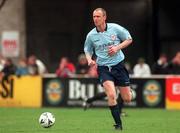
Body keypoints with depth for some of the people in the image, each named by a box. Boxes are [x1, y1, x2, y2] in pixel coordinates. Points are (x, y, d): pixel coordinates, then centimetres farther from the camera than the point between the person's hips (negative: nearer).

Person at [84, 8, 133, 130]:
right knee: (111, 95, -23)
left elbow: (129, 39, 5)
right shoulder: (91, 35, -3)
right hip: (103, 68, -1)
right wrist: (89, 60, -9)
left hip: (118, 65, 1)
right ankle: (118, 124, -12)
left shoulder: (115, 28, -6)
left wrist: (117, 48, -11)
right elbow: (88, 50, 13)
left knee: (127, 99, 2)